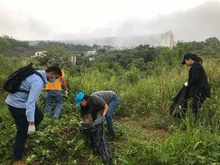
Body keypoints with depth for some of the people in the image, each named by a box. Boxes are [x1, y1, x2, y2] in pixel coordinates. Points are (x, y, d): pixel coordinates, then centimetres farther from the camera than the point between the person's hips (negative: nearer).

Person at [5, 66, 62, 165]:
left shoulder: (39, 74, 1)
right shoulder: (38, 82, -30)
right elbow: (30, 103, -34)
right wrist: (31, 123, -32)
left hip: (22, 100, 9)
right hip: (18, 104, -9)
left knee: (39, 116, 16)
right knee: (23, 130, 0)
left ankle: (21, 141, 26)